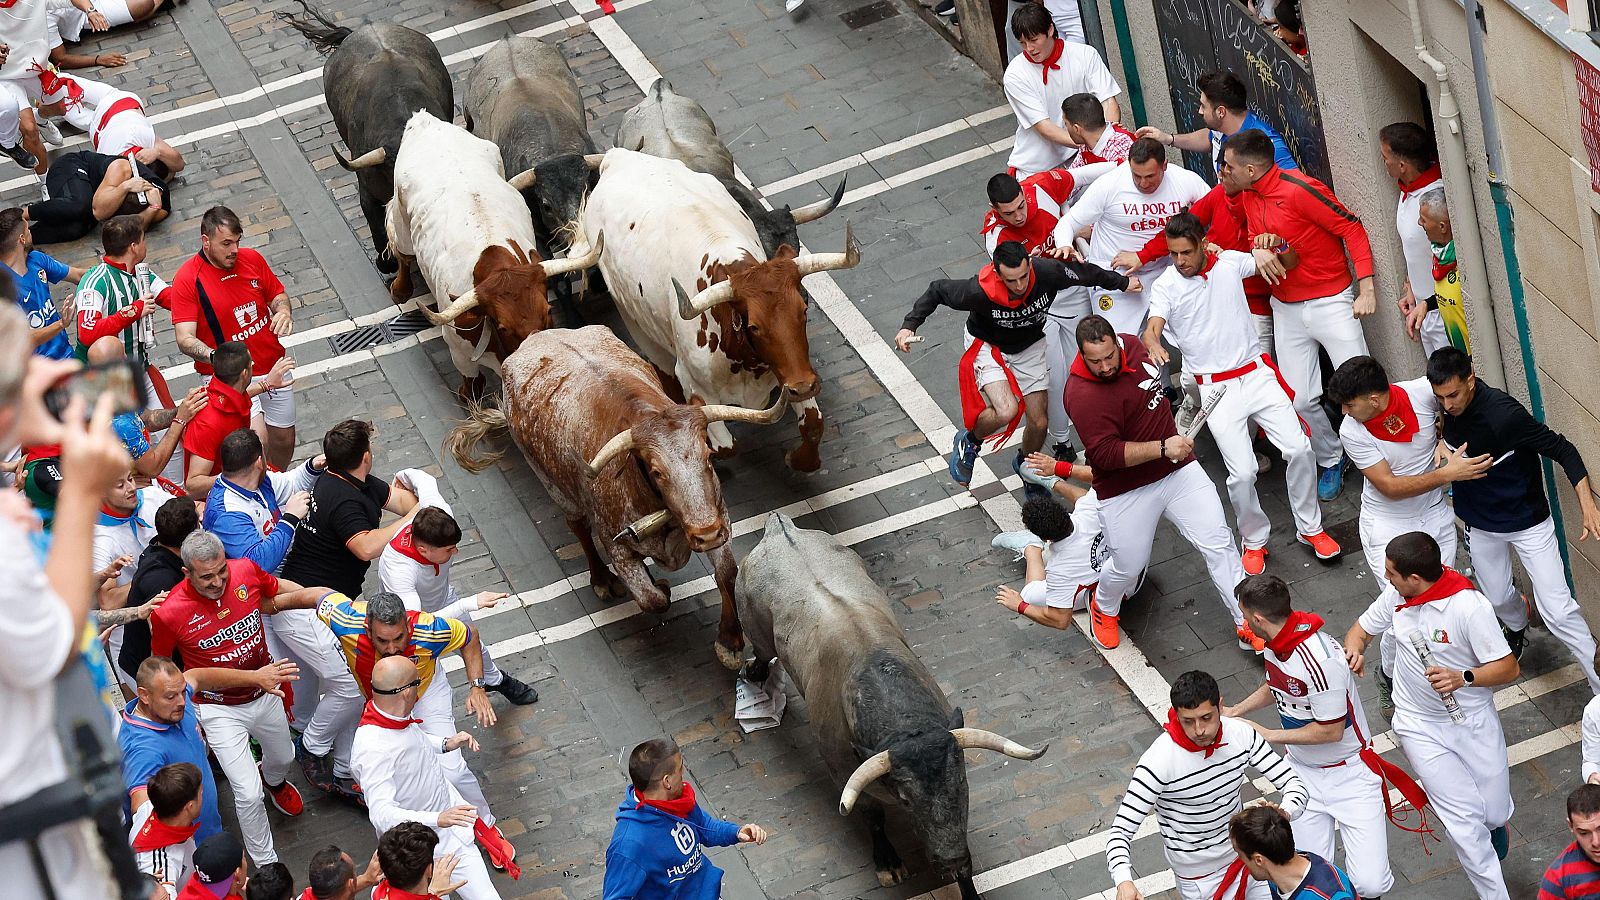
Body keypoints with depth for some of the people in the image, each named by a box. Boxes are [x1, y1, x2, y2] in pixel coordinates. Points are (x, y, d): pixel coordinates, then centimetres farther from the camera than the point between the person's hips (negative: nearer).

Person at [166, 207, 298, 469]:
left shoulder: (251, 259, -1)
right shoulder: (187, 279, -16)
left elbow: (278, 294, 15)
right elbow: (185, 339, -21)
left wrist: (283, 311, -10)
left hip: (273, 368, 6)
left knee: (283, 441, 17)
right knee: (257, 437, -25)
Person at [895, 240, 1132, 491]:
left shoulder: (1048, 273, -31)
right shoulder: (981, 290, -37)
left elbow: (1084, 271, -11)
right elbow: (938, 290, -21)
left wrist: (1122, 282, 6)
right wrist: (910, 325, -28)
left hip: (1030, 347, 4)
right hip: (988, 347, -4)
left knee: (1039, 423, 6)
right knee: (1006, 411, -27)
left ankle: (1025, 465, 40)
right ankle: (969, 441, 6)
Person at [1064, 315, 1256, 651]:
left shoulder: (1131, 344, -1)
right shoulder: (1083, 394, -25)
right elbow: (1106, 453, -28)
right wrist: (1163, 448, -31)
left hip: (1178, 470, 6)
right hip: (1126, 492, -6)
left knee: (1218, 543, -3)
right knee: (1128, 568, 7)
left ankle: (1249, 625, 3)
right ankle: (1104, 609, 43)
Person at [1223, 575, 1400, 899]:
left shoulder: (1317, 659, -29)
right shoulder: (1275, 643, 0)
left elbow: (1331, 731, -22)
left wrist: (1268, 735, -13)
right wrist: (1234, 712, 16)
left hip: (1349, 772, -7)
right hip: (1303, 772, 7)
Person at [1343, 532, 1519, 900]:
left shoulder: (1469, 606, -23)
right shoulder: (1396, 595, -7)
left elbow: (1509, 668, -18)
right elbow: (1363, 627, 12)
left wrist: (1463, 678, -34)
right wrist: (1354, 651, -11)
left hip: (1472, 720, -2)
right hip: (1421, 726, 2)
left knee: (1495, 814, 7)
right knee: (1464, 820, -8)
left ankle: (1494, 816, 45)